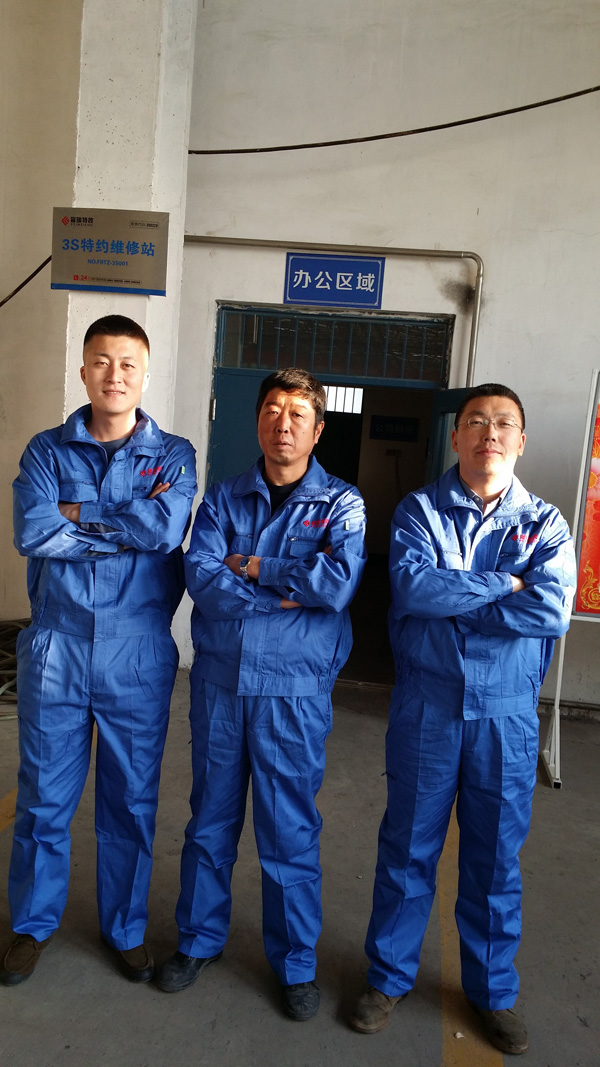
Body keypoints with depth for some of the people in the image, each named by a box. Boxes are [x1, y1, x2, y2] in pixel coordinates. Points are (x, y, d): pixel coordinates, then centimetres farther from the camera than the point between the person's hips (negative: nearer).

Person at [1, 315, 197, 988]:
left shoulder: (173, 455, 3)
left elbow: (167, 529, -16)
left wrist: (78, 515, -11)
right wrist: (129, 525, -12)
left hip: (137, 654, 0)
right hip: (55, 648, 1)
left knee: (132, 799, 12)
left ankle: (126, 928, 34)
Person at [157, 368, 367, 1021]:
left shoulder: (342, 504, -1)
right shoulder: (224, 499, 6)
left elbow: (339, 581, -19)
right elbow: (200, 577, -9)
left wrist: (252, 566, -12)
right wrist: (286, 595, -15)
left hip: (294, 689, -2)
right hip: (218, 680, 3)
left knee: (290, 830, 8)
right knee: (210, 818, 16)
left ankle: (295, 962, 31)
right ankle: (199, 939, 39)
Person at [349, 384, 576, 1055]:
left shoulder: (544, 522, 2)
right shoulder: (419, 510, 0)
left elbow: (553, 609, -16)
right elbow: (413, 585, -18)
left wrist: (449, 603, -14)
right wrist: (504, 586, -14)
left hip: (506, 714, 1)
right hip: (426, 707, -1)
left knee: (496, 854, 15)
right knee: (408, 846, 12)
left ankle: (493, 990, 37)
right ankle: (389, 976, 33)